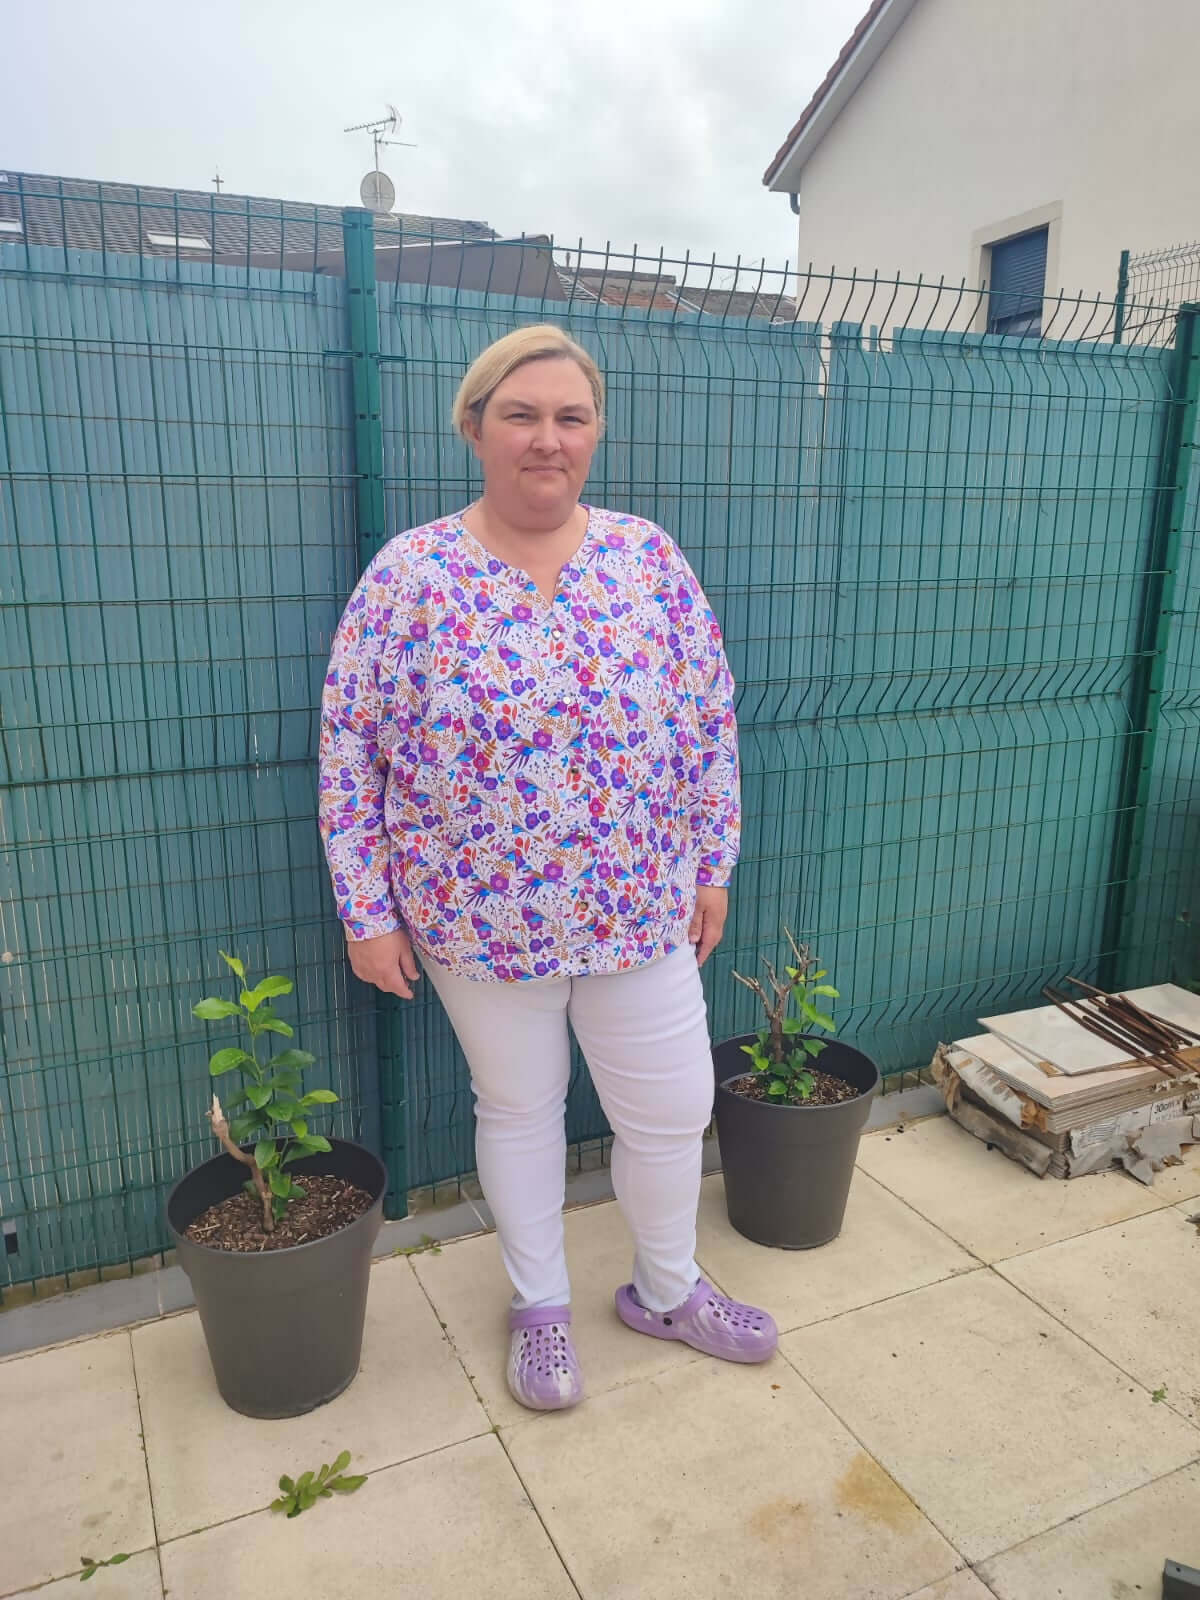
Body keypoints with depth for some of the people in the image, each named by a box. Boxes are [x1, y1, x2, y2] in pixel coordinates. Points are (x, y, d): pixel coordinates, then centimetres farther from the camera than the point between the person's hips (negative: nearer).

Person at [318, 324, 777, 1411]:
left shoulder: (648, 558, -3)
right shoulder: (409, 574, -9)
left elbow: (710, 718, 4)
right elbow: (348, 748, -6)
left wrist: (711, 868, 5)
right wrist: (366, 912, -6)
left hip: (641, 911, 2)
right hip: (480, 917, -2)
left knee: (671, 1109, 13)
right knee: (519, 1109, 17)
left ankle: (667, 1289, 43)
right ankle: (541, 1304, 42)